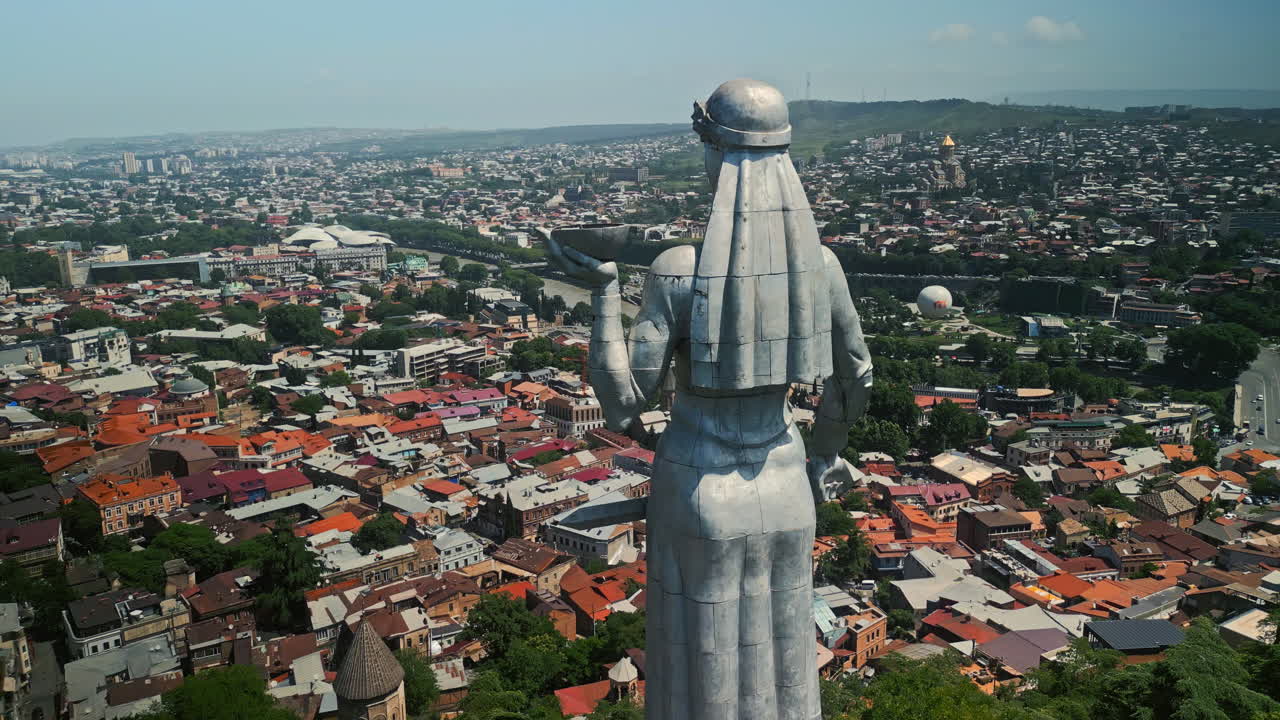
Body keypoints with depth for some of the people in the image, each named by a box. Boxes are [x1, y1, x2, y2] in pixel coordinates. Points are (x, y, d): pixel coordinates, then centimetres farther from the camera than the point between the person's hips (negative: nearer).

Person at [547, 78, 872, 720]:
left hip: (698, 487, -3)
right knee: (779, 661, 23)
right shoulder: (818, 262, -10)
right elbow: (854, 378, 4)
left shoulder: (677, 272, -23)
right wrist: (827, 455, 23)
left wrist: (603, 293, -11)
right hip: (781, 485, 4)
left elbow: (623, 408, -19)